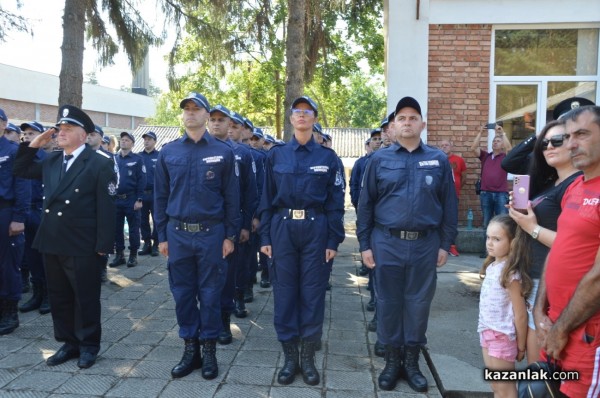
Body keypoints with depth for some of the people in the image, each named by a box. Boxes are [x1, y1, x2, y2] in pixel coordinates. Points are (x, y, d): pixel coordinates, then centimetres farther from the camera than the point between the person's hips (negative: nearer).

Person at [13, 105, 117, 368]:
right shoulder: (51, 161, 10)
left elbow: (106, 207, -13)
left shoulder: (100, 164, -10)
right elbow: (20, 171, 22)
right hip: (51, 243, 7)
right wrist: (33, 145, 7)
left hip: (82, 246, -6)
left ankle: (88, 345, 22)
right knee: (59, 297, 15)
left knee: (85, 298, 7)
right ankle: (69, 343, 29)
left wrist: (103, 246, -16)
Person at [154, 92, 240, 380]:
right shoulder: (168, 152, 5)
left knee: (210, 293, 6)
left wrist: (229, 235, -3)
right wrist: (162, 235, 5)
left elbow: (231, 197, 0)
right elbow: (161, 196, 8)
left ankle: (209, 351, 20)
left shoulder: (223, 151, -1)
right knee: (182, 293, 9)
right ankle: (190, 349, 23)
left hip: (211, 233, -2)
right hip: (177, 233, 3)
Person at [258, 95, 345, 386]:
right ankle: (289, 356, 19)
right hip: (282, 229, 1)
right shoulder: (276, 155, 6)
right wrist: (265, 237, 1)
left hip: (316, 229, -1)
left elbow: (335, 202, 2)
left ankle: (308, 356, 19)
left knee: (313, 292, 5)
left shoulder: (327, 157, 3)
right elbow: (267, 198, 6)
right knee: (285, 291, 5)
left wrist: (333, 241, -3)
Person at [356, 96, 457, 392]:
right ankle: (392, 361, 24)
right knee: (388, 302, 8)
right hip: (386, 243, 0)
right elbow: (365, 204, 3)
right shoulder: (379, 160, 2)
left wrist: (445, 244, 2)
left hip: (425, 244, 1)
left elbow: (449, 205, 6)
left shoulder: (439, 160, 5)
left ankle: (412, 361, 25)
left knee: (418, 303, 9)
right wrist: (364, 244, -1)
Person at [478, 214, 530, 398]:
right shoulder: (492, 267, 3)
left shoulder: (510, 274, -21)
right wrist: (485, 331, 11)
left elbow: (520, 315, -18)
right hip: (487, 333, 8)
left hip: (502, 336, -8)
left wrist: (521, 347, -11)